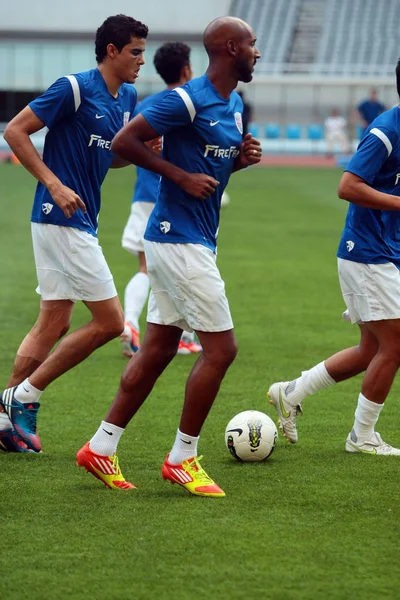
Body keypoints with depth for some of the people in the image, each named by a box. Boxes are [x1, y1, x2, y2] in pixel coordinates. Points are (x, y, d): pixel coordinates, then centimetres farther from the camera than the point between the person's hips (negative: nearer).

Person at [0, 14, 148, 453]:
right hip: (62, 219, -9)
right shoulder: (75, 88, -13)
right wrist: (54, 184, -18)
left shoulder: (128, 97, 11)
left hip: (80, 223, 9)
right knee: (109, 321, -8)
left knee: (53, 323, 10)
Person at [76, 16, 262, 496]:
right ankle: (181, 460, 2)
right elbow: (123, 142, -16)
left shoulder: (234, 104, 13)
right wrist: (180, 176, -18)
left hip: (193, 242, 10)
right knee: (221, 348, -7)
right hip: (180, 240, -10)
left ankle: (101, 448, 16)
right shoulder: (189, 100, -16)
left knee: (158, 349, 11)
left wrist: (242, 158, 5)